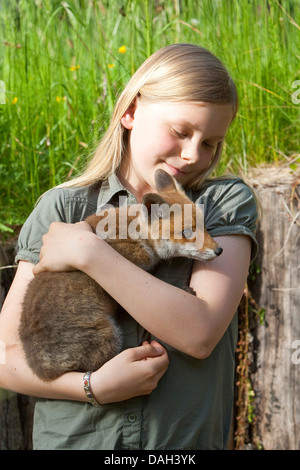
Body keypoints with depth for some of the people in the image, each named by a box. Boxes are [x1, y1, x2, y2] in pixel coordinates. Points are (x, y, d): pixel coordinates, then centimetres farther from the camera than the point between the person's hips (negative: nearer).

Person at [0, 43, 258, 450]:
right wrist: (95, 386, -21)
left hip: (186, 440, 0)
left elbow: (201, 332, -18)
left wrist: (90, 252, -19)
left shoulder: (226, 202, -5)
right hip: (71, 437, 0)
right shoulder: (63, 208, -4)